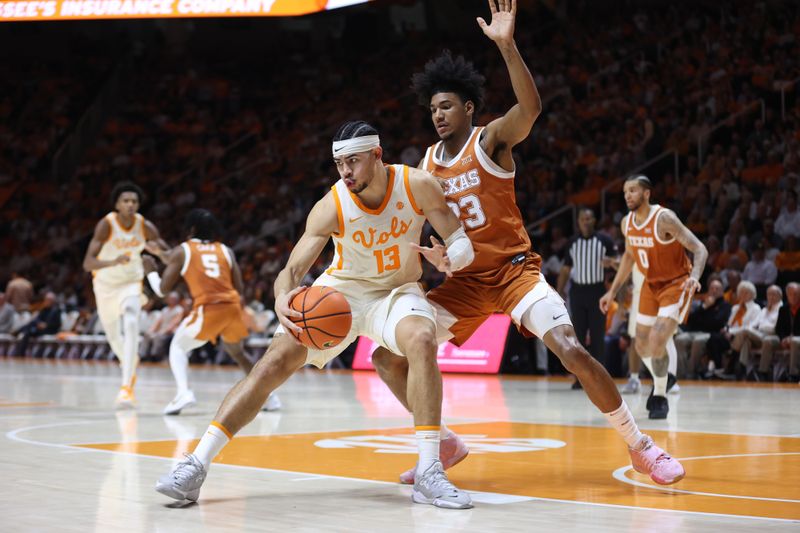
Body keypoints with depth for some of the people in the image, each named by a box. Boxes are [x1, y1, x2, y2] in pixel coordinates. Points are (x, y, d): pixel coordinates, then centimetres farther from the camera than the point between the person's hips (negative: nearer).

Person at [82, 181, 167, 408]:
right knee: (113, 335, 14)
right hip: (106, 284, 0)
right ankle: (130, 369, 48)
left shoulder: (145, 226, -18)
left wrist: (157, 250, -31)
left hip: (131, 283, 0)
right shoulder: (106, 225, -26)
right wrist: (113, 261, -52)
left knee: (131, 326, -25)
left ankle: (126, 388, -29)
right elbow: (87, 263, -33)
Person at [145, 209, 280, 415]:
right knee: (237, 353, 29)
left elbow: (163, 289, 10)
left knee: (178, 347, 17)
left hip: (207, 309, -4)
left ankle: (183, 392, -7)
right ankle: (267, 394, 25)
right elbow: (239, 288, 13)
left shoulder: (180, 251, 10)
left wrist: (150, 271, 29)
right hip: (232, 307, 4)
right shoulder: (226, 250, 18)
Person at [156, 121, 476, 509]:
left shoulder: (418, 186, -19)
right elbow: (291, 271, -24)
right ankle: (197, 464, -12)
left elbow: (463, 244, -11)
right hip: (340, 290, 0)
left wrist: (448, 259, -35)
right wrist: (283, 299, -49)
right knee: (274, 362, -17)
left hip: (396, 291, 0)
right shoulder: (331, 208, -22)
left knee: (422, 340, -34)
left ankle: (429, 475, -31)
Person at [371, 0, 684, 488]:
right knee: (387, 356, -1)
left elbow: (531, 107, -30)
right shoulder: (427, 163, 7)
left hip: (515, 271, -6)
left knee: (571, 349, -25)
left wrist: (507, 45, -41)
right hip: (466, 282, 6)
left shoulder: (492, 139, -9)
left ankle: (640, 444, -8)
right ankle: (445, 444, 14)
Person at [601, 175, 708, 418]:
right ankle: (661, 381, 40)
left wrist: (694, 276, -45)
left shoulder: (664, 218, -24)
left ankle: (660, 398, -3)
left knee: (657, 341, -21)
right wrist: (613, 291, 15)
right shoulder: (627, 223, -3)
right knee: (642, 345, 11)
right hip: (651, 284, 7)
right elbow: (629, 255, 16)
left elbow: (699, 249, -26)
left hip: (676, 284, -7)